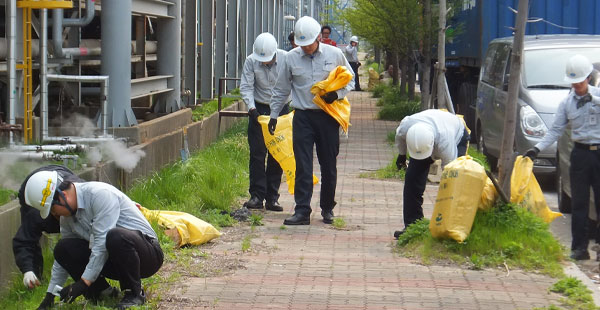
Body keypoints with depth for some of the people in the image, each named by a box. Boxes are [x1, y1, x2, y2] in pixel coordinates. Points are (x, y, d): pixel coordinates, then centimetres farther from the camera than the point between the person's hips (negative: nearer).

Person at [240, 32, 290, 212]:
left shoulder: (286, 59, -11)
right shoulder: (251, 62, -10)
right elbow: (246, 87, -9)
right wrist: (252, 108, -23)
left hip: (281, 109, 0)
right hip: (259, 109, 0)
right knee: (257, 153, -3)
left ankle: (272, 197, 7)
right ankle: (256, 196, 2)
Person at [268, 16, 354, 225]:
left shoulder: (334, 55, 0)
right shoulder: (291, 58, 3)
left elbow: (349, 81, 9)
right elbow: (281, 90, 14)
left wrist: (337, 94, -10)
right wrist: (274, 115, 14)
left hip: (328, 116, 0)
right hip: (303, 117, 0)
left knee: (329, 165, 7)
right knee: (303, 166, -5)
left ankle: (327, 208, 21)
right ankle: (302, 211, -5)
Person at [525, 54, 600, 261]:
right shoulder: (567, 103, 7)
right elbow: (556, 130, 6)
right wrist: (537, 148, -5)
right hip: (580, 154, 3)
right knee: (579, 203, 3)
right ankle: (580, 247, 7)